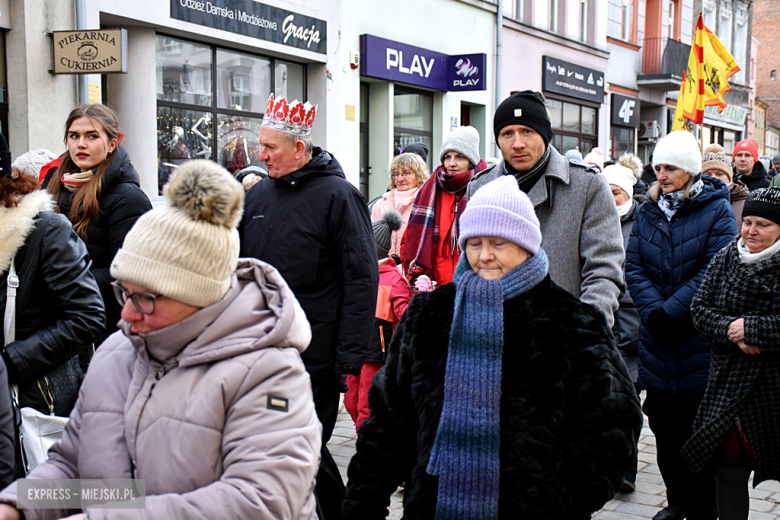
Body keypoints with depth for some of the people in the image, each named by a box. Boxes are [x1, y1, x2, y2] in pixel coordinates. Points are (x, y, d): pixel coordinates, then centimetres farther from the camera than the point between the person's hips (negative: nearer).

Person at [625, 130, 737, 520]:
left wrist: (670, 311, -19)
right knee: (663, 426, 12)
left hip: (699, 337, -4)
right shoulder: (647, 212, 9)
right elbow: (633, 267, 1)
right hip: (657, 341, 4)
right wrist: (652, 309, -15)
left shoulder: (717, 210, -4)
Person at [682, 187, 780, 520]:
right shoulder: (725, 259, 8)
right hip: (731, 383, 3)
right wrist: (730, 330, -12)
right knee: (729, 469, 6)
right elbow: (700, 309, 5)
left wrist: (750, 328, -17)